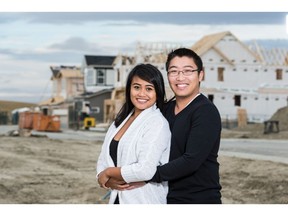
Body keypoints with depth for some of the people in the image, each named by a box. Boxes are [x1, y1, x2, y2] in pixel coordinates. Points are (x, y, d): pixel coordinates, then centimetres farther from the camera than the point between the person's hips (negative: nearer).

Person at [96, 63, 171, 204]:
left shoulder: (157, 123, -15)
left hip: (144, 201, -5)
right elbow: (103, 159, 5)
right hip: (117, 198, 6)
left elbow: (146, 170, -23)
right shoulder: (121, 120, 7)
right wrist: (111, 181, -15)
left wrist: (108, 173, -10)